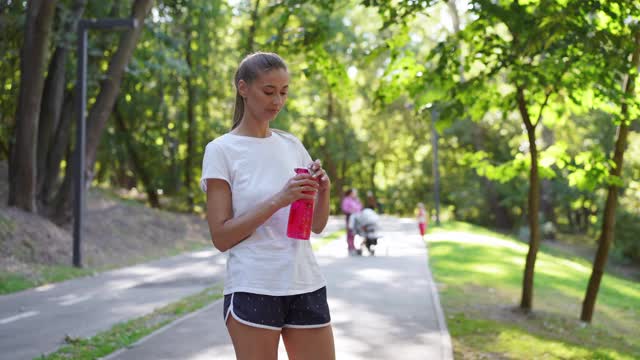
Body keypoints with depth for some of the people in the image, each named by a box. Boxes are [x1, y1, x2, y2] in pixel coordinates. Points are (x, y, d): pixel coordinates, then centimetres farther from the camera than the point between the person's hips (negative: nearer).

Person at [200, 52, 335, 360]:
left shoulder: (292, 146, 10)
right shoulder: (221, 150, -4)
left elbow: (317, 226, 14)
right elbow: (221, 237, -10)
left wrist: (323, 191, -7)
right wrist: (277, 201, -20)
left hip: (306, 286, 5)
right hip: (252, 289, -5)